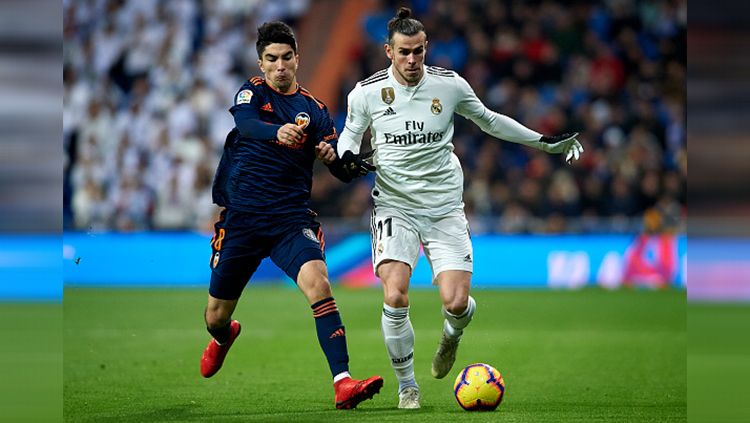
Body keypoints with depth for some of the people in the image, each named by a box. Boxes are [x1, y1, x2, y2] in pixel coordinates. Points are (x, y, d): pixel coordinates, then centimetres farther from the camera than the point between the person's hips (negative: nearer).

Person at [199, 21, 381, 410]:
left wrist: (334, 158, -18)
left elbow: (346, 171, 7)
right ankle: (223, 337, 48)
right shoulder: (252, 92, 3)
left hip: (291, 217, 0)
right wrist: (277, 132, -45)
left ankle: (343, 384, -34)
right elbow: (245, 124, -22)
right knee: (216, 316, 8)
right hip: (241, 215, 0)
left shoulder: (313, 109, 8)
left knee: (317, 281, -27)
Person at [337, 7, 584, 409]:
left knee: (456, 302, -14)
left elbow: (488, 120, 15)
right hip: (395, 206, -1)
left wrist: (544, 142, 17)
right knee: (395, 297, -21)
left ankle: (451, 335, 27)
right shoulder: (367, 92, -6)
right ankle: (407, 386, 1)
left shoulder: (450, 85, -3)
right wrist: (348, 158, -11)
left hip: (445, 207, 1)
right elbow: (350, 134, 12)